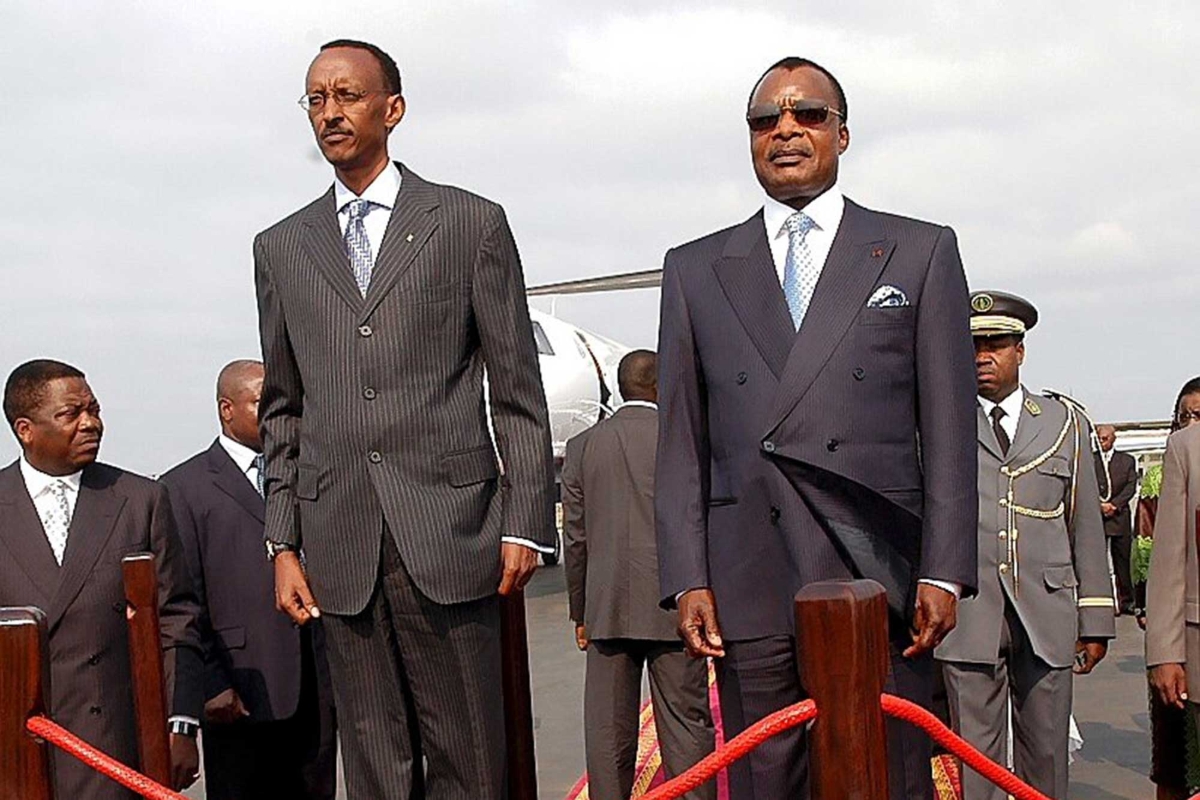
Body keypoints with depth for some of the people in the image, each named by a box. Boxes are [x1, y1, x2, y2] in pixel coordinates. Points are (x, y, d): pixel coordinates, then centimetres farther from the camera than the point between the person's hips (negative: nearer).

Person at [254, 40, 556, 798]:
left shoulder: (472, 223, 5)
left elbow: (518, 388, 3)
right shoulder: (281, 247, 14)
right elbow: (282, 410, 15)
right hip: (339, 543, 3)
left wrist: (524, 522, -3)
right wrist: (283, 543, 8)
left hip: (450, 531, -2)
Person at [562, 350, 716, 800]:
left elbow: (575, 538, 8)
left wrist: (580, 613, 14)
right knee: (685, 722, 2)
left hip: (607, 609, 3)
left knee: (608, 726, 6)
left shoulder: (582, 446, 7)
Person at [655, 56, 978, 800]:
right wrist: (688, 578, 1)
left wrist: (944, 571, -3)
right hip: (749, 590, 1)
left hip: (879, 576, -1)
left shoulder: (921, 252, 10)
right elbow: (681, 439, 10)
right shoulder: (695, 269, 14)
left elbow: (949, 425, 4)